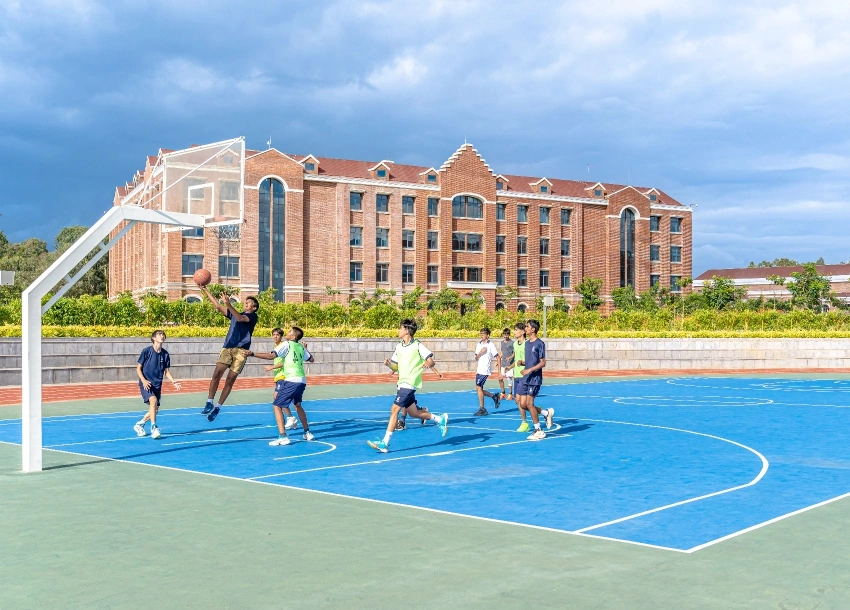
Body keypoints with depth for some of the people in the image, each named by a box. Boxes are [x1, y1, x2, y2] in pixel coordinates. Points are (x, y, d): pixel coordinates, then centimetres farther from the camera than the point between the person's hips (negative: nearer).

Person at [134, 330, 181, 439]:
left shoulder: (165, 354, 3)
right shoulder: (146, 351, -8)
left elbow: (167, 371, 9)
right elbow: (138, 368, -4)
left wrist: (173, 381, -7)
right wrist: (144, 380, -18)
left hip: (157, 385, 5)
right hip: (146, 384, -5)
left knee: (155, 409, 6)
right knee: (153, 400, -28)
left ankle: (139, 425, 30)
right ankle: (154, 428, -26)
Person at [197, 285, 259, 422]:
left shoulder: (253, 316, 6)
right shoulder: (235, 314, 24)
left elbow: (240, 318, -15)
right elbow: (218, 305, 20)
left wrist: (229, 305, -26)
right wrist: (205, 291, 14)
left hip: (241, 350, -4)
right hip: (227, 348, 4)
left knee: (230, 379, -4)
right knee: (217, 374, -12)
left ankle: (217, 407, 2)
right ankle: (210, 403, -9)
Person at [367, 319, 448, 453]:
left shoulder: (417, 346, -8)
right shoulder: (399, 347, 12)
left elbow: (431, 360, -8)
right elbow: (395, 367, 16)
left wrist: (428, 364, -31)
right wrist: (389, 363, -5)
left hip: (409, 384, -8)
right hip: (402, 383, 8)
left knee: (394, 410, -15)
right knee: (413, 413, 17)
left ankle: (385, 443, -14)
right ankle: (441, 419, 36)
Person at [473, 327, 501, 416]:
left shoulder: (491, 345, -8)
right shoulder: (479, 344, 11)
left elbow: (498, 358, -8)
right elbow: (476, 358, 12)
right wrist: (480, 353, -9)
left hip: (485, 370, -7)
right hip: (479, 370, 7)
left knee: (478, 388, -10)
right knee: (479, 389, 6)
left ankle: (482, 409, -1)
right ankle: (495, 397, 26)